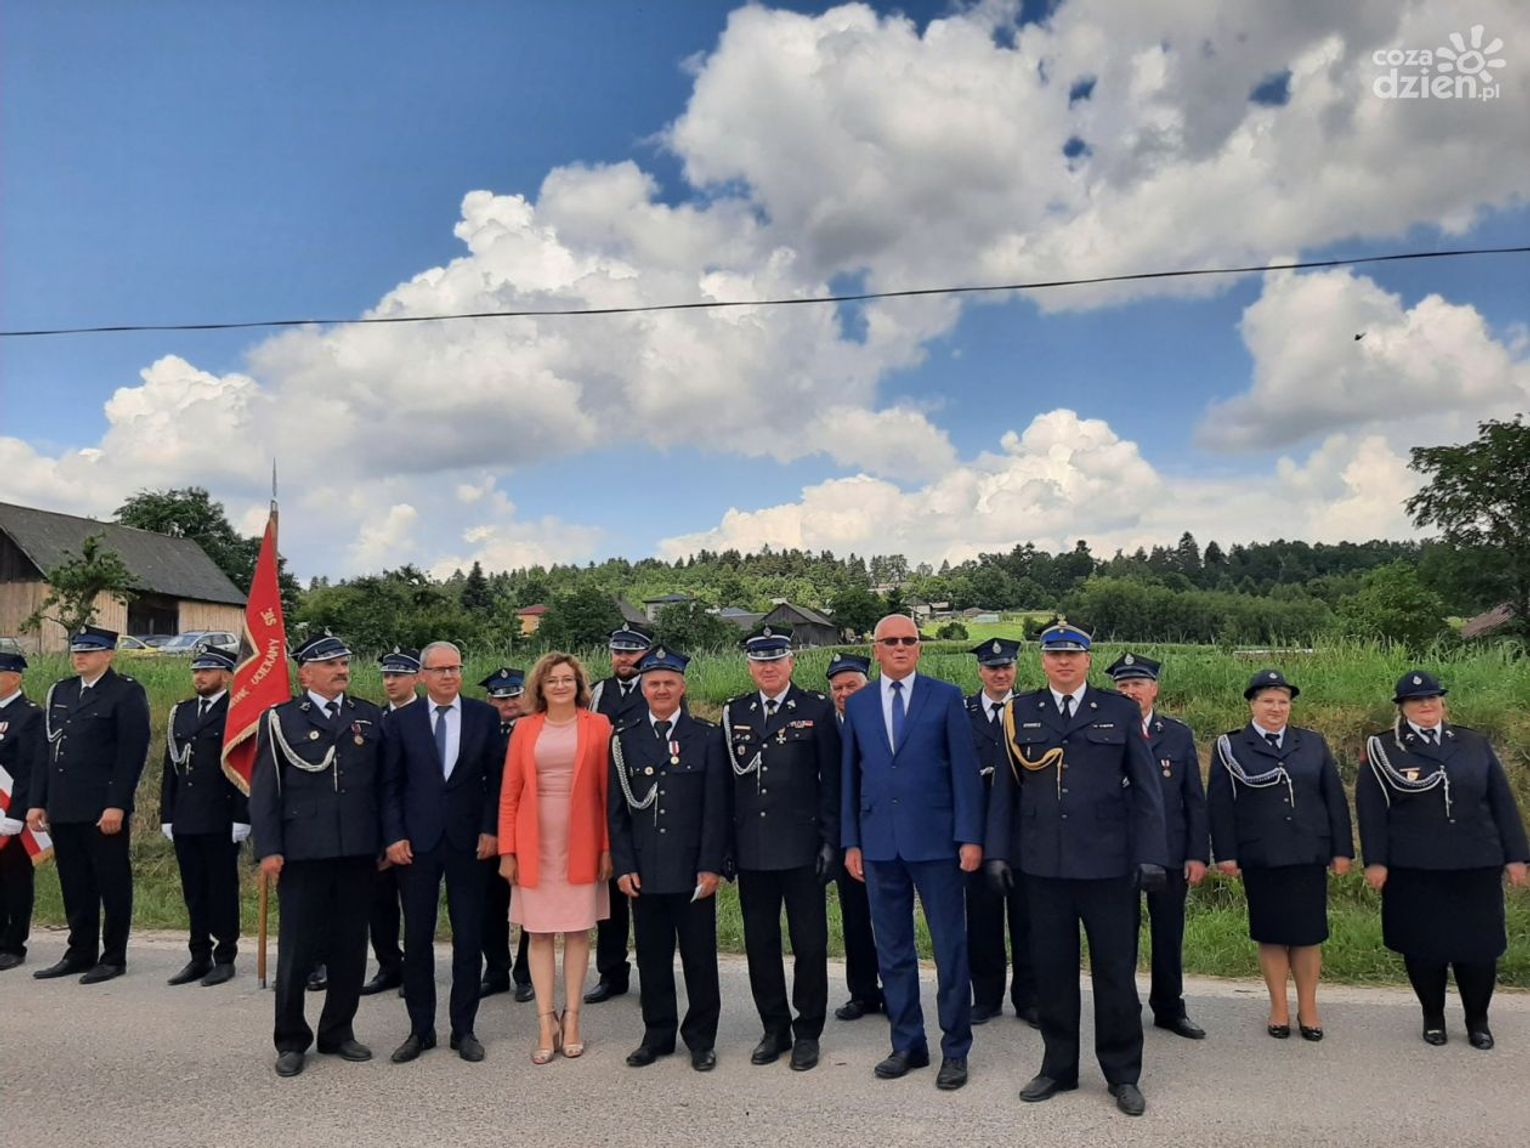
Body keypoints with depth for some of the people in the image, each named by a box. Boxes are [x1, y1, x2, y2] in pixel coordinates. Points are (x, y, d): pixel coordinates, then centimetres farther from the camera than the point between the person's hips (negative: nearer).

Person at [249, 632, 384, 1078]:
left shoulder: (370, 717, 9)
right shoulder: (280, 719, 1)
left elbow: (383, 783, 10)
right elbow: (264, 790, -1)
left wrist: (388, 840, 6)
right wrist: (268, 850, -7)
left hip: (358, 852, 3)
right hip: (302, 853, -3)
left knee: (350, 948, 11)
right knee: (297, 949, 5)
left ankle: (338, 1032, 27)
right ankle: (291, 1041, 22)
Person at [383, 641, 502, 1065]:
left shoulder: (484, 716, 2)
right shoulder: (400, 721, 2)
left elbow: (496, 778, 2)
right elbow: (391, 785, 3)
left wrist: (490, 830, -5)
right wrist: (394, 836, -5)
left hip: (468, 840, 0)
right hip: (417, 842, 0)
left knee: (468, 938, 6)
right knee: (417, 939, 7)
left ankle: (463, 1029, 18)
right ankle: (420, 1029, 21)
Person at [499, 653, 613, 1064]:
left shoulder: (598, 726, 0)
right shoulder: (525, 728, 5)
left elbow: (608, 791, -1)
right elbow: (509, 794, 4)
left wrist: (608, 848, -5)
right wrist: (507, 850, -1)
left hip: (581, 845, -1)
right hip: (535, 846, 1)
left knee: (577, 932, 6)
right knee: (539, 934, 5)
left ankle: (571, 1019, 18)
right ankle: (546, 1022, 14)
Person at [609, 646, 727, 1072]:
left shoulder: (707, 737, 1)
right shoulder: (624, 740, 6)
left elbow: (716, 808, -2)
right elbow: (617, 810, 6)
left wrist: (711, 866, -8)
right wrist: (623, 866, -2)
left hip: (693, 871, -2)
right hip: (643, 871, 2)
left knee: (700, 957, 7)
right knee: (652, 957, 11)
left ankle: (701, 1038, 22)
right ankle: (658, 1035, 26)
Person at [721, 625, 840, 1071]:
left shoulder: (817, 709, -2)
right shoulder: (735, 713, 7)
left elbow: (832, 781, -2)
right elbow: (727, 780, 8)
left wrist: (830, 841, -6)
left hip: (801, 847, -3)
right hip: (752, 850, 3)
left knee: (809, 942, 5)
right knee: (760, 942, 11)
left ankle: (807, 1031, 21)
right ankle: (774, 1029, 27)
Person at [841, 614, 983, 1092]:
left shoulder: (946, 698, 0)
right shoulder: (857, 705, 8)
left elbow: (965, 770, -3)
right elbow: (850, 777, 10)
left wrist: (970, 837, -8)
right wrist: (851, 842, 7)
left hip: (936, 842, -3)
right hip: (879, 845, 3)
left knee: (951, 950, 4)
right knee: (892, 951, 11)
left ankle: (955, 1050, 18)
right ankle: (907, 1044, 25)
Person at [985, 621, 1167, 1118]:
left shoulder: (1121, 711, 4)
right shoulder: (1020, 713, 6)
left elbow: (1144, 788, 2)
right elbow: (1005, 787, 7)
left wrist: (1151, 855, -4)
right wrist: (998, 851, 2)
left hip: (1108, 863, -1)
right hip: (1043, 865, 1)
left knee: (1116, 970, 7)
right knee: (1051, 970, 11)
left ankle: (1123, 1074, 24)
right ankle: (1058, 1067, 27)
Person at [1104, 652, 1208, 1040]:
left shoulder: (1179, 735, 5)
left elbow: (1195, 799, 5)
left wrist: (1198, 854, -1)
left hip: (1170, 851, 2)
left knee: (1169, 935, 12)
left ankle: (1170, 1008, 28)